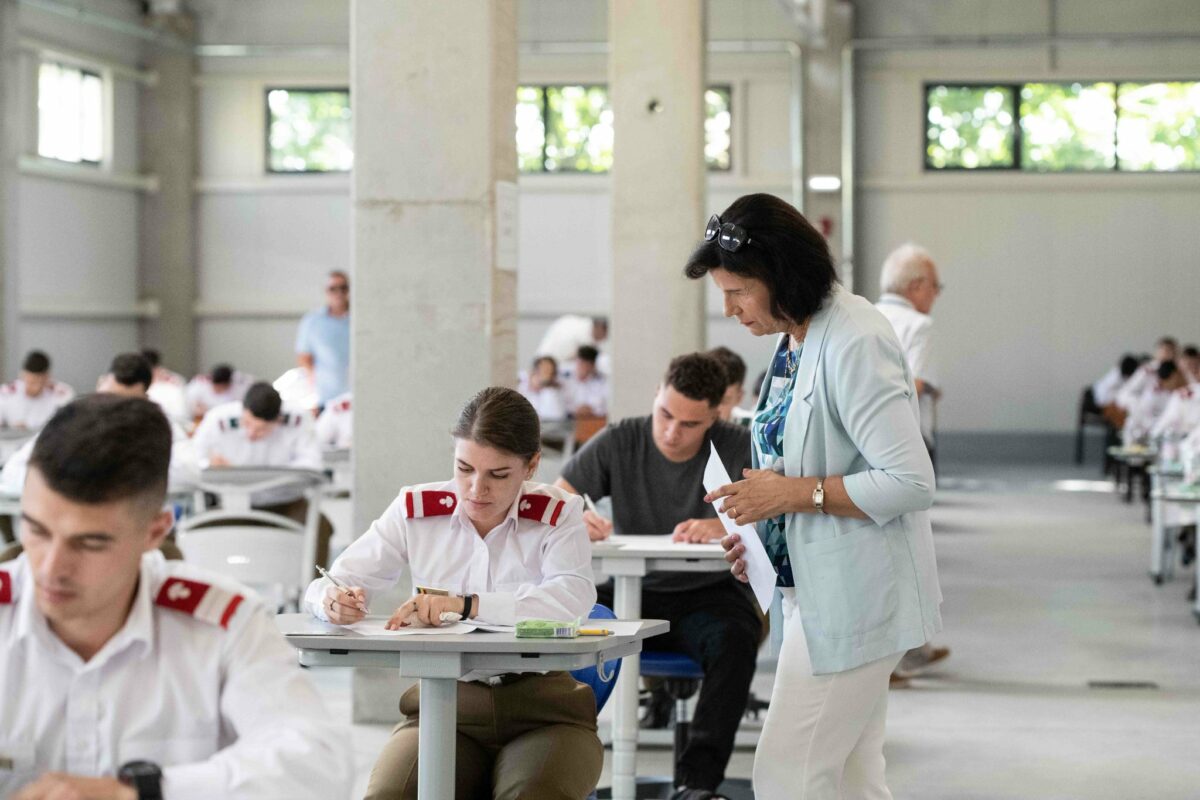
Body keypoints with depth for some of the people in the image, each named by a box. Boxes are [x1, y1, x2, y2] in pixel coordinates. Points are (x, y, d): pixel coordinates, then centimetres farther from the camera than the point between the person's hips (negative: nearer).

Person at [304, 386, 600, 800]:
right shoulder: (415, 510, 5)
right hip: (443, 707, 1)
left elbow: (575, 595, -20)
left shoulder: (558, 514, 1)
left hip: (541, 708, -1)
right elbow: (324, 588, 2)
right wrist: (335, 602, -24)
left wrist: (466, 605, -31)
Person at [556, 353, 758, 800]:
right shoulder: (618, 443, 1)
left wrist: (723, 525, -38)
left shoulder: (736, 448, -4)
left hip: (705, 595, -1)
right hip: (630, 594, 2)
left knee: (735, 638, -36)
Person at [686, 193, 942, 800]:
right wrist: (758, 533, 8)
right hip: (812, 590, 10)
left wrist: (791, 494, -19)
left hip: (853, 599, -10)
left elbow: (912, 482, -22)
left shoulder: (856, 343, -18)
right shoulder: (793, 340, 11)